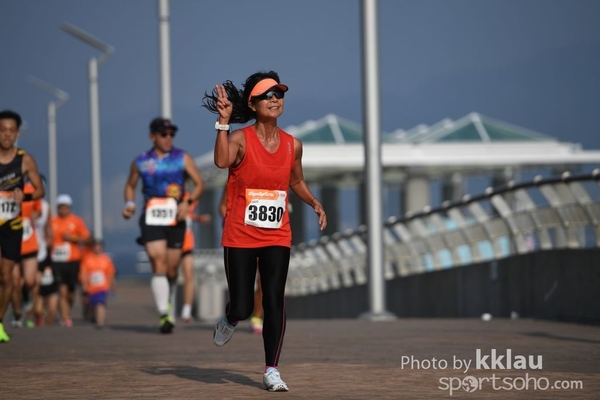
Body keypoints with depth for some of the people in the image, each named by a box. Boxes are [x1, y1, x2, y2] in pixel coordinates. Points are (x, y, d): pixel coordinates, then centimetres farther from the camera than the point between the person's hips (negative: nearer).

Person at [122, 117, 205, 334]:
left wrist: (187, 202, -12)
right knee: (159, 264, -16)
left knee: (172, 269, 7)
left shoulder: (182, 158, 5)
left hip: (175, 219, 1)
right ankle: (164, 314, -21)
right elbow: (130, 186, 21)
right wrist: (130, 204, 2)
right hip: (151, 219, -1)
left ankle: (167, 302, 33)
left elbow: (199, 183, 4)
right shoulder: (140, 162, 7)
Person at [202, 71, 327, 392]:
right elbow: (222, 161, -31)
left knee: (274, 302, -6)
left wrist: (314, 203, 7)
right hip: (240, 237, -3)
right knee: (242, 307, 0)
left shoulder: (293, 145, 4)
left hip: (277, 237, 3)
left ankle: (272, 370, 3)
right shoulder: (240, 139, -9)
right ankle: (229, 322, 38)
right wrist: (223, 121, -35)